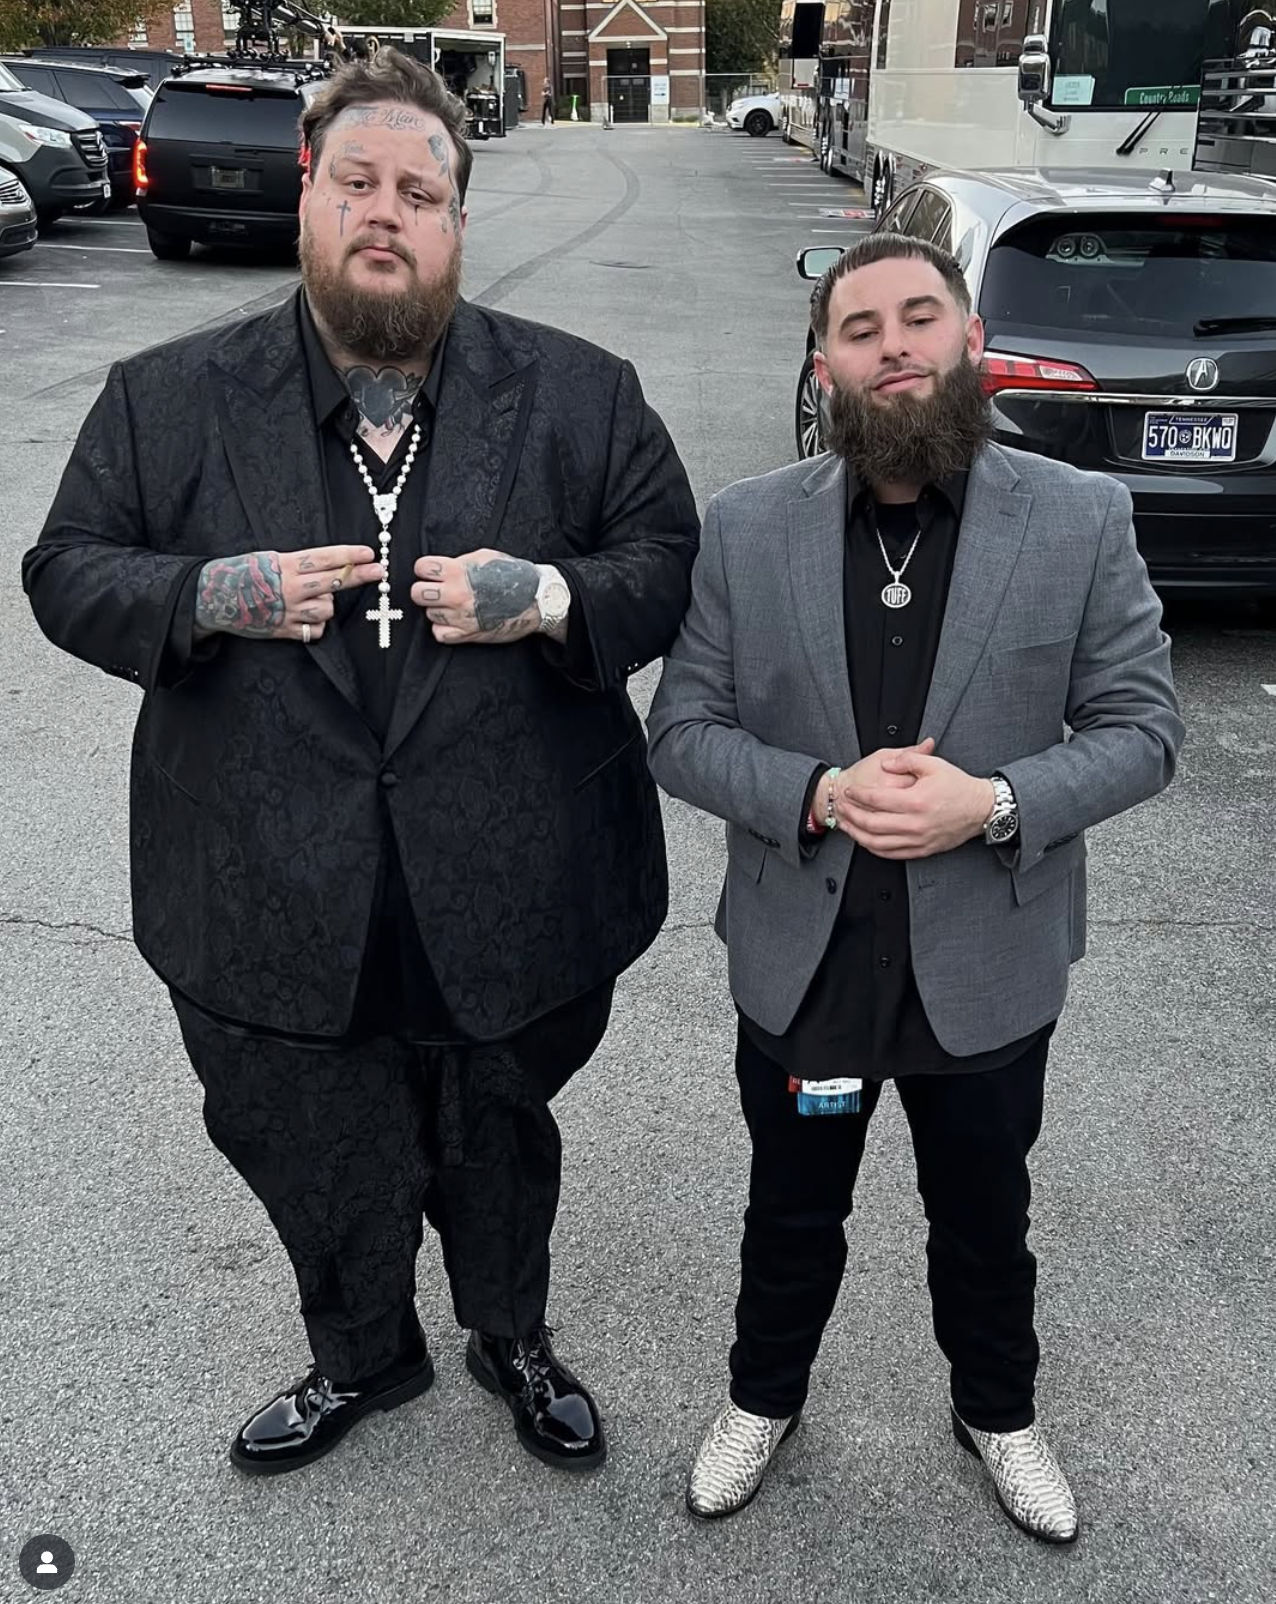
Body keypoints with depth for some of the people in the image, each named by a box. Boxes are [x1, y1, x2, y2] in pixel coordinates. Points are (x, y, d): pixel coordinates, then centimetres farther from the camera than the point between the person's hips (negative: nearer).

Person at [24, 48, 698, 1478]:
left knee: (499, 1144, 22)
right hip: (278, 907, 1)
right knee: (316, 1164, 20)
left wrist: (551, 599, -19)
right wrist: (212, 595, -17)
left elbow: (672, 561, 2)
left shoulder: (577, 393, -1)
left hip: (507, 900, 0)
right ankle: (358, 1357, 50)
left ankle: (513, 1338, 51)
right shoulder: (168, 398, -1)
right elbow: (67, 571, 2)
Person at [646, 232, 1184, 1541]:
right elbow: (681, 733, -5)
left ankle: (997, 1411, 51)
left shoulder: (1082, 520, -9)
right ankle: (763, 1397, 50)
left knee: (985, 1220, 23)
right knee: (791, 1216, 22)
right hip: (799, 965, 1)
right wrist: (820, 794, -23)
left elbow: (1140, 727, -6)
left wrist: (993, 804, -23)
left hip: (987, 970, 0)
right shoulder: (745, 528, -7)